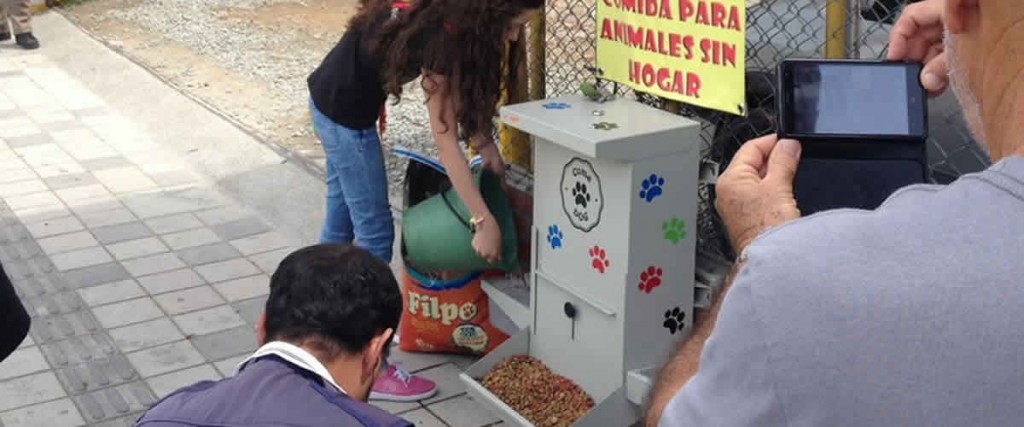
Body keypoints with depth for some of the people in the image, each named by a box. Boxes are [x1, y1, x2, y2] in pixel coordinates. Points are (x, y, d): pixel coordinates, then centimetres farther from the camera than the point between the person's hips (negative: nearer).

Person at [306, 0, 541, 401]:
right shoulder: (441, 36, -27)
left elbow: (459, 88, 7)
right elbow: (445, 141, -26)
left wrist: (486, 144, -6)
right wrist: (484, 222, -24)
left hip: (331, 98, 9)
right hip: (346, 112, -9)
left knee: (341, 220, 19)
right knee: (374, 232, -4)